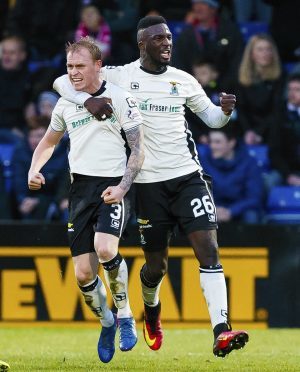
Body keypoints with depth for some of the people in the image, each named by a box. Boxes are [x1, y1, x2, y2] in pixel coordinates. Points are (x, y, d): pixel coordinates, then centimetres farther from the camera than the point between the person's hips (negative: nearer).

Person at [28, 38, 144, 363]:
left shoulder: (119, 98, -4)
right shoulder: (65, 104, 11)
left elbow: (139, 147, -4)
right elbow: (49, 142, 28)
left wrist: (123, 187, -17)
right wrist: (34, 170, 8)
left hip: (114, 185, -4)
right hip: (81, 187, 5)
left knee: (105, 249, -30)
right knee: (83, 273, -4)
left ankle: (125, 315, -7)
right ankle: (106, 323, 24)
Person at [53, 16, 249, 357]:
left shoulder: (183, 81, 8)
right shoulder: (119, 76, -1)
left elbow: (211, 117, 19)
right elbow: (63, 82, -1)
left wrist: (225, 111, -5)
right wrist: (88, 100, -21)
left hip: (188, 176, 2)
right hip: (149, 183, -2)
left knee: (208, 250, -14)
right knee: (156, 265, 8)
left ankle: (221, 332, -22)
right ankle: (151, 313, 42)